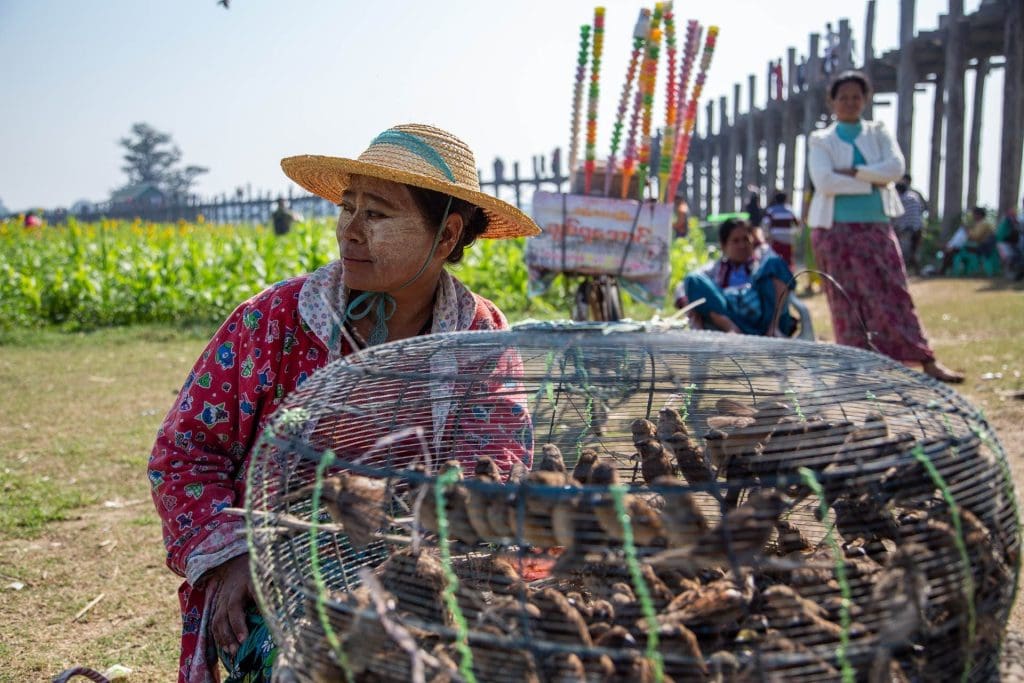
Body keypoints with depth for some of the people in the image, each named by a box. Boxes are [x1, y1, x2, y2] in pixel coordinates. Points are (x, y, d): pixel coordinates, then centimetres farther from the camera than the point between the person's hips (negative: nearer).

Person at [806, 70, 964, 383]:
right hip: (836, 229, -1)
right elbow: (824, 181, -11)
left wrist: (851, 172, -12)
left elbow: (896, 167, -6)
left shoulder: (879, 134, 14)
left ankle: (927, 361, -5)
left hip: (876, 227, 1)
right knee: (846, 302, 1)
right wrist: (872, 182, -10)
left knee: (893, 294, -4)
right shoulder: (820, 140, 7)